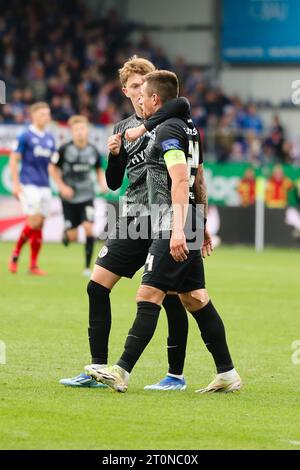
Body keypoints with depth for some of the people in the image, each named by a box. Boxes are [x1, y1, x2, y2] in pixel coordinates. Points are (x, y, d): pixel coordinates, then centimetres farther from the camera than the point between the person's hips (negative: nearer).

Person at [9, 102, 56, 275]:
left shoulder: (50, 139, 13)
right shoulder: (25, 137, -4)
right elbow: (14, 160, -5)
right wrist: (16, 184, -12)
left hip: (45, 186, 6)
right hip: (29, 185, -6)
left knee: (39, 226, 4)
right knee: (34, 221, -16)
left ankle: (33, 265, 7)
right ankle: (15, 254, 0)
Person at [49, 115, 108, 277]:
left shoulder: (93, 151, -1)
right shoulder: (65, 149, -10)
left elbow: (99, 170, 15)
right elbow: (52, 168, -1)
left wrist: (103, 183, -4)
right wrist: (62, 187, -11)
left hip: (87, 196, 1)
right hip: (69, 197, -1)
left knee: (88, 227, -17)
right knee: (73, 237, -1)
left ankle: (87, 267, -7)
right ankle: (66, 232, 40)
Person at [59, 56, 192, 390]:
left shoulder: (166, 119, -2)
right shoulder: (123, 128, 15)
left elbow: (182, 104, -28)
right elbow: (114, 183, 14)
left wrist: (146, 126, -27)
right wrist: (114, 155, -4)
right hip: (133, 220, 6)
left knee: (169, 296, -3)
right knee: (97, 285, -1)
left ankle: (176, 375, 8)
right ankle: (98, 370, 4)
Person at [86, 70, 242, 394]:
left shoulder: (168, 130, -11)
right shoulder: (188, 128, 18)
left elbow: (180, 179, -22)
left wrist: (177, 229, -29)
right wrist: (203, 227, 30)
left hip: (172, 232, -10)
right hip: (191, 232, 10)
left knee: (148, 297, -11)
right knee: (196, 301, 11)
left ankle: (122, 371, -14)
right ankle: (227, 374, 12)